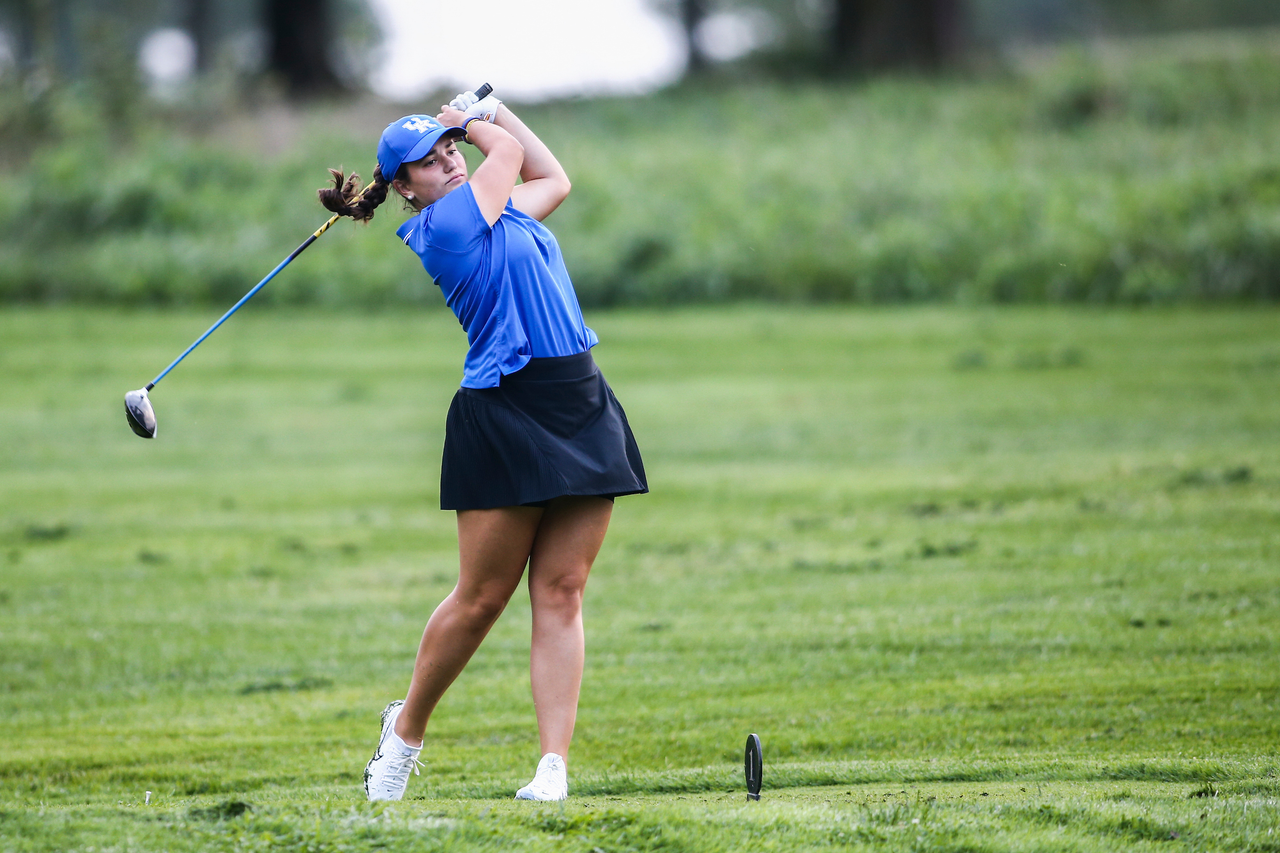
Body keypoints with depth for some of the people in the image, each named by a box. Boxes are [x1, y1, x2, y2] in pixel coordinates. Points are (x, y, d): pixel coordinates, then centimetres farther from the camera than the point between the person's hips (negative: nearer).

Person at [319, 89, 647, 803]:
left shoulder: (502, 209, 18)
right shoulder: (443, 225, -7)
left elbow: (553, 178, 34)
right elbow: (510, 151, 4)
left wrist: (484, 109, 31)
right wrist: (477, 119, 24)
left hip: (584, 408, 7)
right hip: (506, 415, -7)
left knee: (561, 591, -2)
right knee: (482, 598, -2)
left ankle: (555, 766, -6)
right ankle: (406, 730, 20)